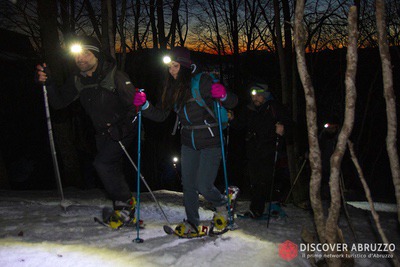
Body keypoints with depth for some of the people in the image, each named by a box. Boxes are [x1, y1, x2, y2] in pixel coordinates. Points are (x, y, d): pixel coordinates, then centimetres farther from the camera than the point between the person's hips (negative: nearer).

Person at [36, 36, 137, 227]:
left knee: (102, 163, -19)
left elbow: (135, 104, -17)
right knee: (112, 170, 11)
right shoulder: (77, 80, -3)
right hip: (102, 133, 7)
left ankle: (125, 203, -2)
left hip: (121, 131, -7)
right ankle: (126, 212, 25)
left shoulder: (115, 77, -21)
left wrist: (122, 128, -26)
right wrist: (48, 83, -17)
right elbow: (60, 102, 0)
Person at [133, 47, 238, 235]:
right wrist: (144, 105, -9)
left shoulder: (203, 81, -12)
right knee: (188, 185, 8)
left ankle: (223, 205, 24)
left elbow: (232, 103, -10)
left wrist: (222, 95, -32)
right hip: (188, 143, 6)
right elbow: (160, 115, 8)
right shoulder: (172, 88, 6)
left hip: (210, 142, -6)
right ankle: (192, 223, 23)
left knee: (203, 186, -6)